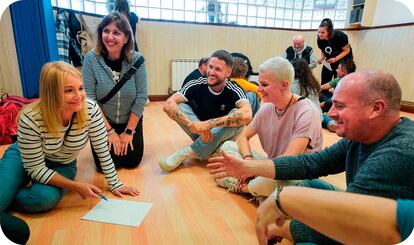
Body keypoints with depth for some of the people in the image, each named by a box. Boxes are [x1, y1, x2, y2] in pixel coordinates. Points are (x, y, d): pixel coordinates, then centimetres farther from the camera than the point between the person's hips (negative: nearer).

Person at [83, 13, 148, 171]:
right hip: (102, 123, 0)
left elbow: (141, 96, -13)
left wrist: (129, 131, -12)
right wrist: (109, 130, -14)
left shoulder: (137, 59, -15)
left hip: (131, 121, 1)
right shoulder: (91, 59, -16)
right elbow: (89, 98, -15)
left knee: (132, 162, 4)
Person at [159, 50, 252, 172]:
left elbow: (246, 115, -41)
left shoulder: (234, 91, -20)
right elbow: (168, 105, -27)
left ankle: (187, 152, -26)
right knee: (180, 107, -20)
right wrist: (193, 125, -41)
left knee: (237, 116, -31)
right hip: (201, 135, 1)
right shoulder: (197, 85, -16)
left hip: (224, 136, 0)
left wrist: (208, 124, -44)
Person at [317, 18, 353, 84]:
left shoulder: (339, 36, -28)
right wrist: (321, 58, -19)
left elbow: (347, 50, -19)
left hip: (344, 59, -4)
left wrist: (336, 59, -33)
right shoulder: (320, 40, -15)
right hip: (330, 60, 4)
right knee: (324, 82, 0)